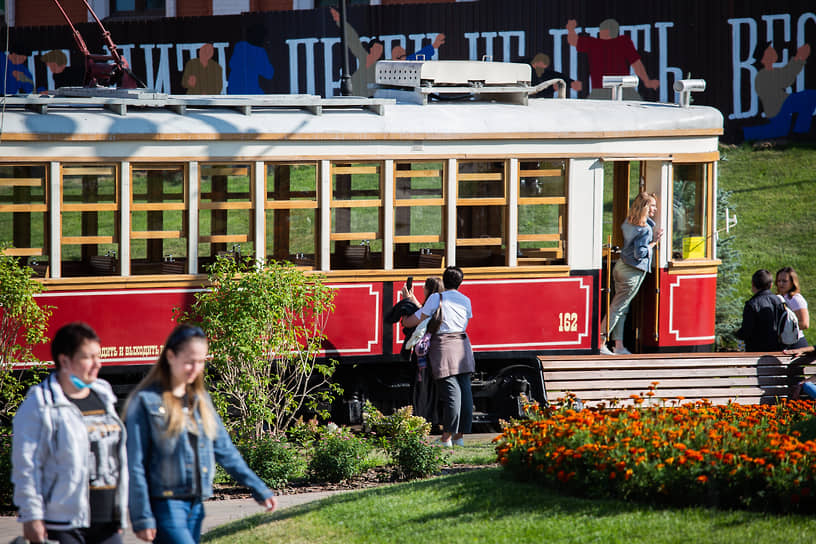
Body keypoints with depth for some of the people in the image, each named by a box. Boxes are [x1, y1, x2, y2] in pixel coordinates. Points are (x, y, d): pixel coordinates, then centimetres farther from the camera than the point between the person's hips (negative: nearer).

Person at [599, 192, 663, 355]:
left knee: (622, 309, 12)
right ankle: (601, 343, 0)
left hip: (621, 267, 8)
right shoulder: (645, 229, -18)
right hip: (633, 273, -8)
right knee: (617, 308, -3)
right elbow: (639, 253, -20)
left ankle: (619, 346, 14)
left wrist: (653, 237, 12)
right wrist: (653, 243, -8)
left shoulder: (628, 223, 7)